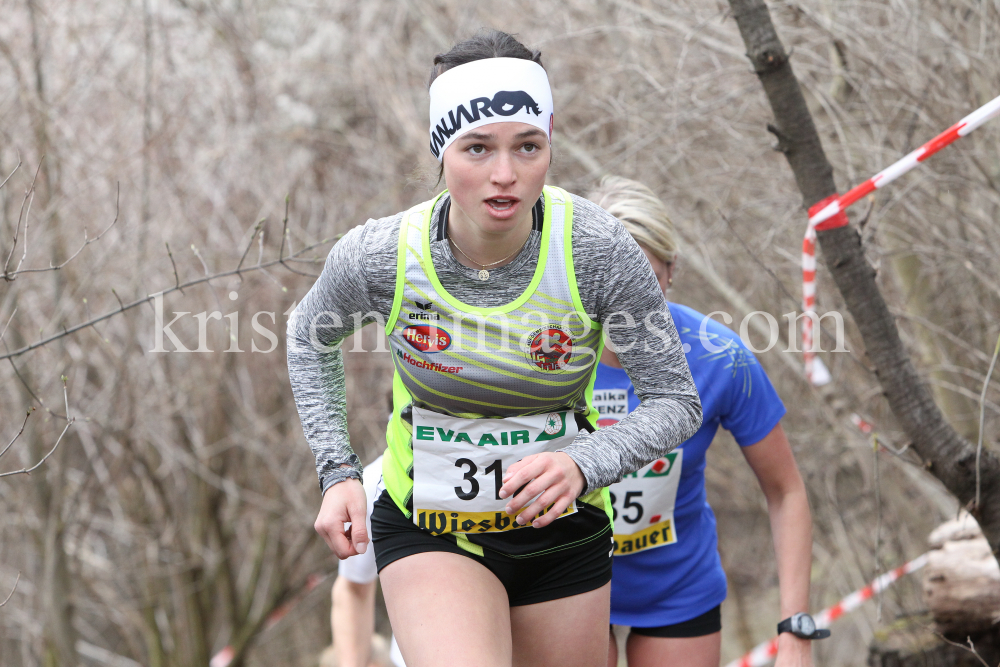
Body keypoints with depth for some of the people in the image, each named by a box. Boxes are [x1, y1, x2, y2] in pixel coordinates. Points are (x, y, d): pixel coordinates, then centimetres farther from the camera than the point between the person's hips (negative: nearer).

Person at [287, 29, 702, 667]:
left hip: (563, 524, 2)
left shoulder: (598, 248, -21)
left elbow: (676, 400, -13)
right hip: (428, 528, -2)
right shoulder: (377, 256, -18)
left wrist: (585, 464, -31)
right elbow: (311, 337, 5)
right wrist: (338, 471, -4)